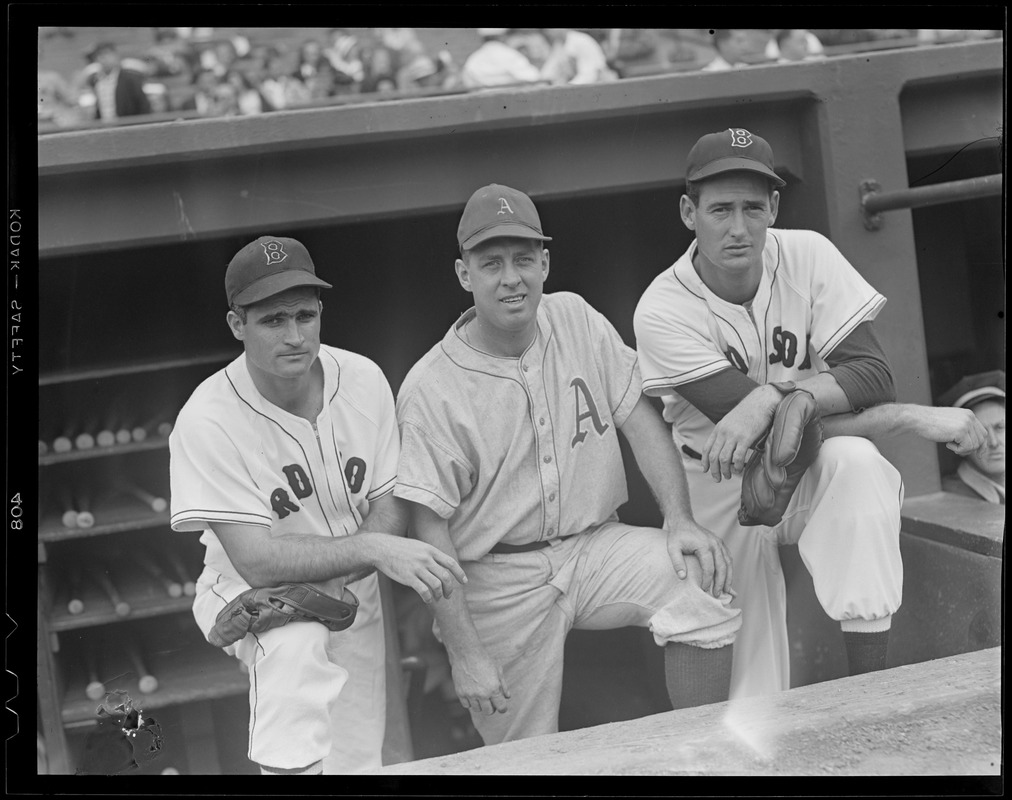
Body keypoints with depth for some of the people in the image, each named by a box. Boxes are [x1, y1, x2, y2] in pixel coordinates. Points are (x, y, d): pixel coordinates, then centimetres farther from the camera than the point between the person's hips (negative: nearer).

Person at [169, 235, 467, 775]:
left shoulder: (364, 380, -11)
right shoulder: (207, 421, -25)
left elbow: (391, 505, -6)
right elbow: (257, 562, -28)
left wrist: (337, 571, -26)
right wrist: (371, 549, -38)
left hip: (352, 596, 5)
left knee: (356, 759, 5)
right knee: (298, 641, -38)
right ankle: (287, 762, -27)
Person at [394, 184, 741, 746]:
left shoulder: (576, 319, 3)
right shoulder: (430, 389, -11)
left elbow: (639, 418, 3)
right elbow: (430, 527, -12)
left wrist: (680, 520, -11)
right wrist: (466, 654, -15)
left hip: (594, 546, 4)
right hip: (500, 581, -3)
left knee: (701, 584, -22)